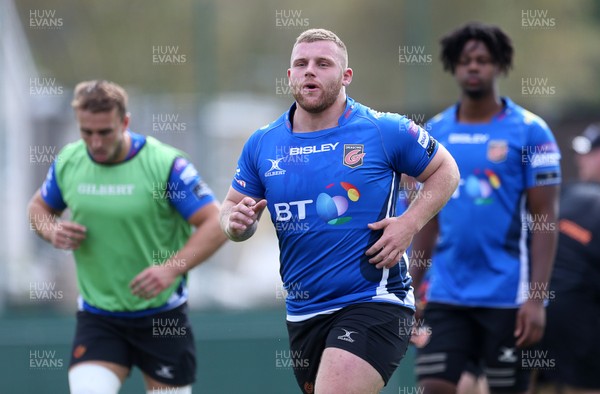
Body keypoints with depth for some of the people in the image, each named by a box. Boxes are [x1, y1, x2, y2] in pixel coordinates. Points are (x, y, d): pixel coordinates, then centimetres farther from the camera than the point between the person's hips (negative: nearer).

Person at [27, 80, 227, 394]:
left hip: (161, 317, -2)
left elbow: (215, 224, -15)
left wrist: (171, 268, -28)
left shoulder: (165, 164, -14)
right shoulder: (68, 162, 0)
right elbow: (39, 206, 19)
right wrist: (51, 231, -5)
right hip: (97, 317, 2)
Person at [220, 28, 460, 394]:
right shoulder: (262, 144, 5)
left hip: (374, 302, -6)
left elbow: (446, 170, 6)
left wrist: (410, 223, -9)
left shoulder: (385, 130, -6)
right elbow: (231, 208, 16)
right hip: (303, 313, 6)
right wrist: (235, 222, -9)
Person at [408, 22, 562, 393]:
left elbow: (545, 219, -6)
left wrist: (536, 297, -14)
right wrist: (411, 288, 8)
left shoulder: (530, 131, -3)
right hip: (446, 296, 4)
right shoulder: (434, 133, 9)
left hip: (508, 297, -3)